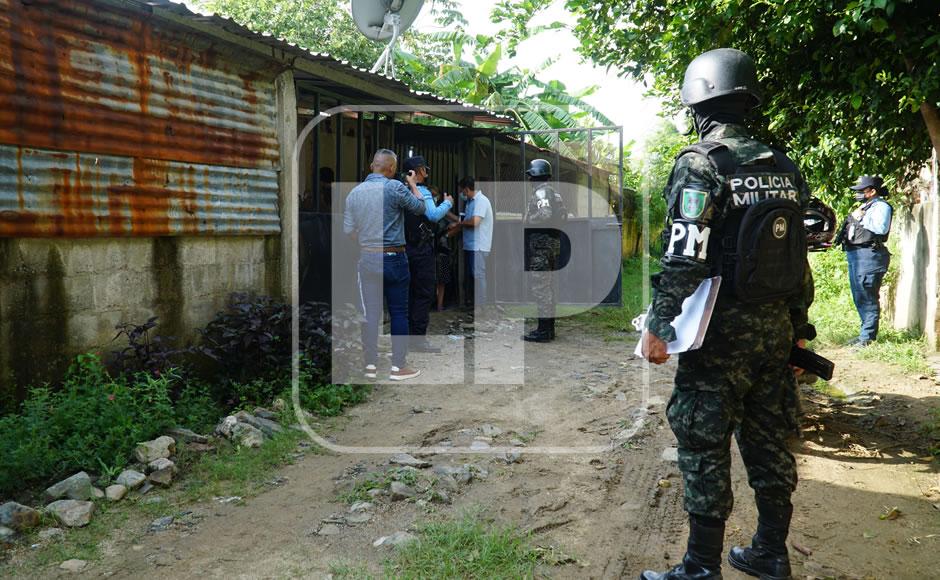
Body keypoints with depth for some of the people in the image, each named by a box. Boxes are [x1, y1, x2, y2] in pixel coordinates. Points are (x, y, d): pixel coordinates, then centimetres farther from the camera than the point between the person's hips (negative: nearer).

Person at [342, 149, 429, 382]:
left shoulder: (355, 192, 2)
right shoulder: (395, 187, -12)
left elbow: (348, 230, 6)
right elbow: (420, 208, 2)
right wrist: (413, 185, 16)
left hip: (367, 259, 4)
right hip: (394, 259, -4)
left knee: (371, 314, 7)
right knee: (398, 313, 6)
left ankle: (371, 365, 12)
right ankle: (398, 366, 9)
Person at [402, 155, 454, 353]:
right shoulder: (422, 191, -13)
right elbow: (434, 215, -27)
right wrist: (447, 203, -10)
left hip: (405, 248, 8)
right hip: (421, 250, -8)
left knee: (410, 293, 14)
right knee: (424, 294, -4)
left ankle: (409, 335, 19)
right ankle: (419, 339, -5)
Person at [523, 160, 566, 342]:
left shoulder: (540, 191, -11)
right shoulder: (553, 191, 18)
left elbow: (546, 213, -25)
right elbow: (563, 213, 16)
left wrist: (528, 220, -11)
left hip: (541, 240, -10)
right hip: (554, 240, 10)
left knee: (540, 286, -8)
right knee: (548, 286, 13)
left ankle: (543, 331, -8)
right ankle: (549, 328, 18)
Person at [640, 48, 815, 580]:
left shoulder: (700, 164, -11)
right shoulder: (784, 168, 9)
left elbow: (684, 260, -19)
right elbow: (800, 256, 12)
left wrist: (659, 326, -14)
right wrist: (799, 326, 19)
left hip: (722, 331, -7)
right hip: (776, 328, 7)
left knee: (705, 448, 1)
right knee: (770, 443, 15)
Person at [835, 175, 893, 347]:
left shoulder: (881, 206, -5)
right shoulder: (863, 207, 23)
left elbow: (881, 228, -21)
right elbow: (850, 229, 30)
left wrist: (861, 218, -15)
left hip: (869, 254, -10)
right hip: (854, 254, 10)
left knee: (867, 297, -10)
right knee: (858, 297, 12)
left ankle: (867, 336, -8)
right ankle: (867, 333, 20)